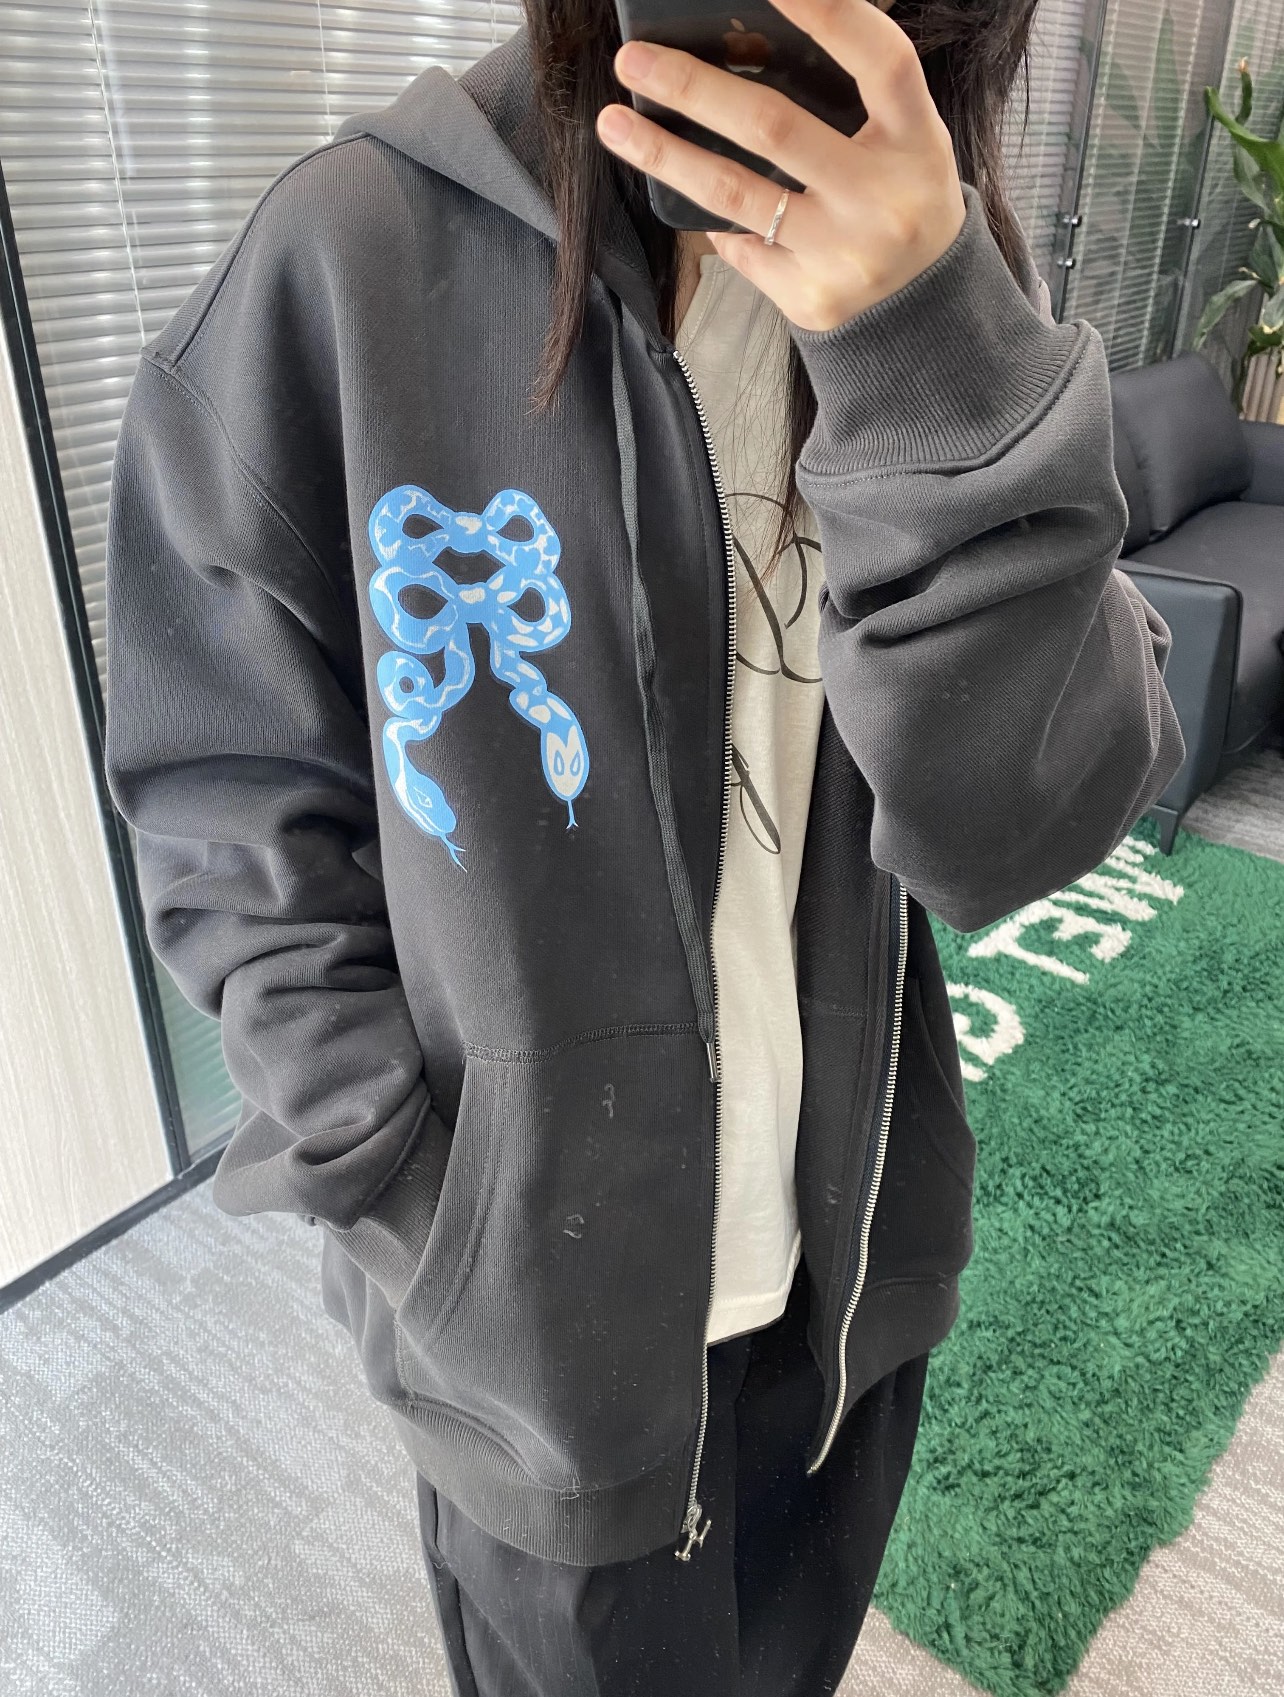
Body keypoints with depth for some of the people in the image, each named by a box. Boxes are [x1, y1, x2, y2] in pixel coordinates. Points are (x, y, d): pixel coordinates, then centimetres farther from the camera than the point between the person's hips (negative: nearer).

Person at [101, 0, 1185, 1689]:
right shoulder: (351, 256, -16)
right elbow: (240, 806, -11)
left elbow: (1017, 830, -19)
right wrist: (399, 1211, -15)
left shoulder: (945, 271, -7)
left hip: (849, 1250, 4)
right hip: (539, 1288, -3)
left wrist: (933, 363, -32)